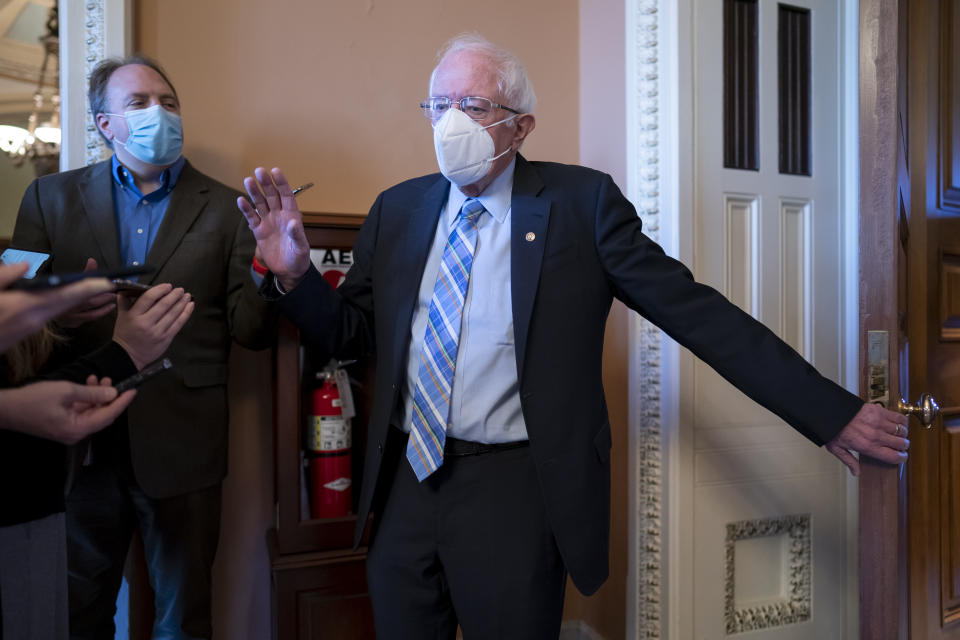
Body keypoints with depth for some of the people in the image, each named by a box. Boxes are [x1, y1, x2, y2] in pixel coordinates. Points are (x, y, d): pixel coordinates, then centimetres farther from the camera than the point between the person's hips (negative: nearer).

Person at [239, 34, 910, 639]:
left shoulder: (581, 201, -5)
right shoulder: (397, 209, 7)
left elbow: (696, 311, -7)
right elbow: (351, 332, 11)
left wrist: (830, 411, -8)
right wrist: (295, 275, -9)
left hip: (514, 491, -4)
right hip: (406, 481, 4)